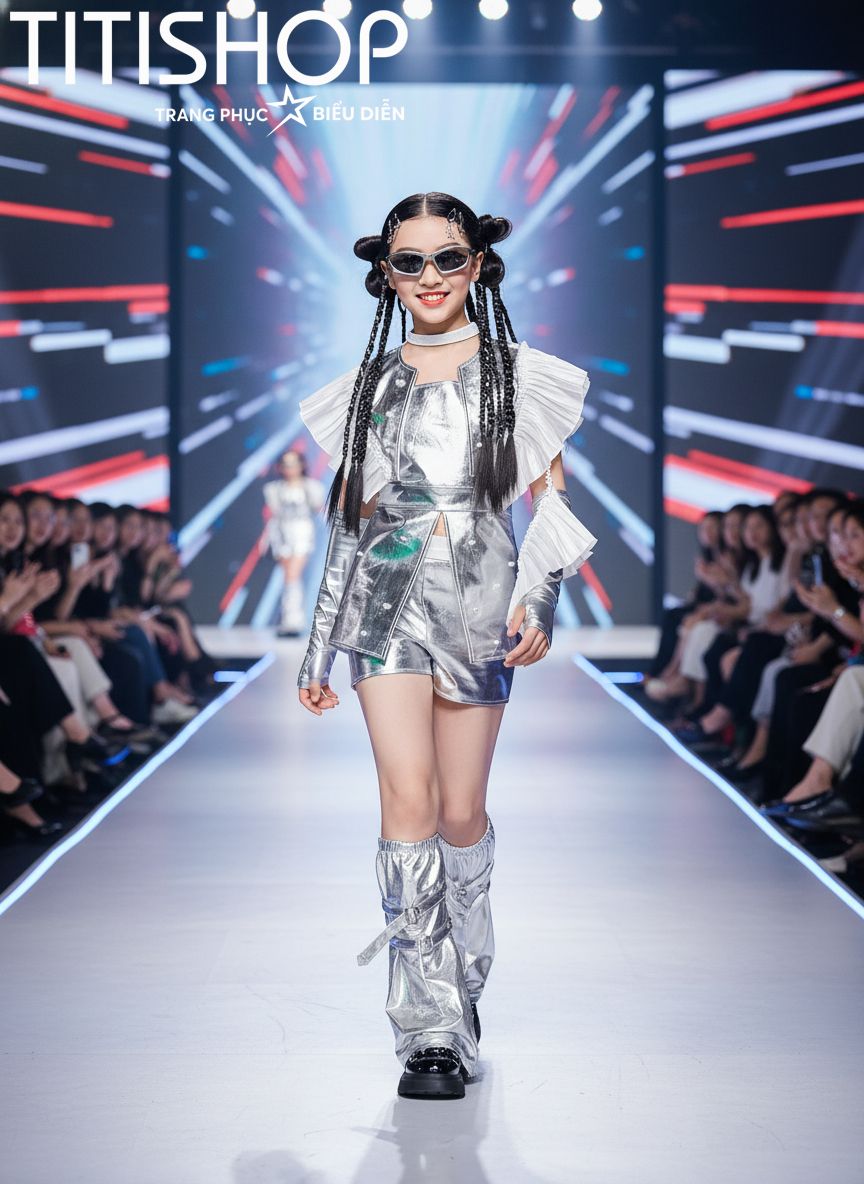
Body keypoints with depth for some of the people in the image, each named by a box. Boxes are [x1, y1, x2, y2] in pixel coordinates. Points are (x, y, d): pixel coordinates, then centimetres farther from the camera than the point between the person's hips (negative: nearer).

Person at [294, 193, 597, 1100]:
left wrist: (539, 602, -12)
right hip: (386, 602, 1)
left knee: (461, 814, 1)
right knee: (408, 798, -12)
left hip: (479, 604, -1)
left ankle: (461, 972, 29)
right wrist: (318, 650, 14)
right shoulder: (369, 386, 12)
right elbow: (346, 523, 15)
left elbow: (550, 502, 5)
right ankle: (432, 1027, -10)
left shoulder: (518, 376, 7)